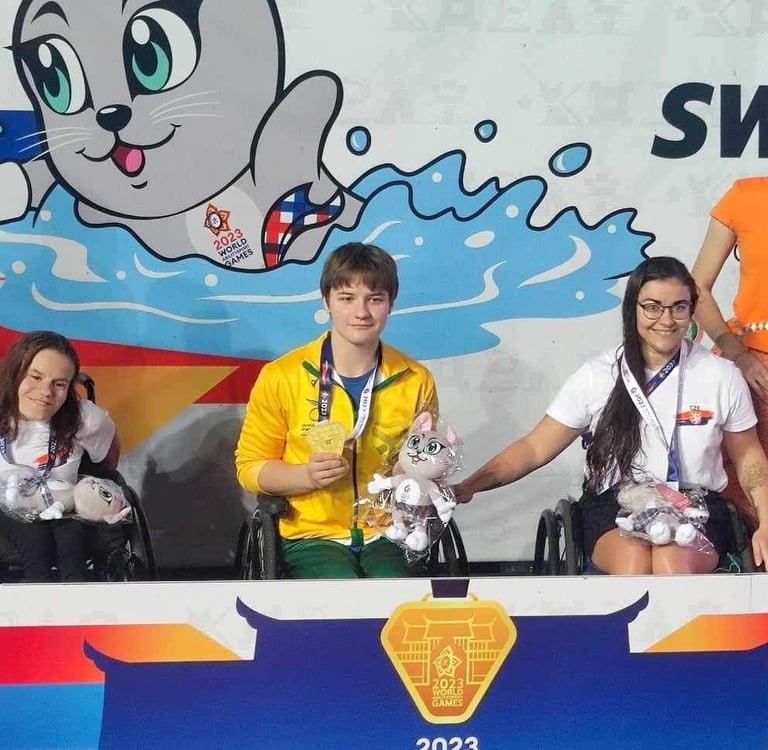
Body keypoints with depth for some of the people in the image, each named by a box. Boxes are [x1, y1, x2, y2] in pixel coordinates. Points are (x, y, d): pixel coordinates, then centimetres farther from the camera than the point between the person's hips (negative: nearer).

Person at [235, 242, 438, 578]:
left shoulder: (416, 381, 3)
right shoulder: (281, 377, -5)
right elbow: (249, 466, 2)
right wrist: (307, 475, -16)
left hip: (389, 535, 2)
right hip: (312, 537, -2)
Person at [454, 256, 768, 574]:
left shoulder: (722, 375, 2)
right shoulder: (597, 375, 0)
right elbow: (535, 447, 1)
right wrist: (467, 488, -13)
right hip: (613, 503, 0)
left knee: (675, 567, -35)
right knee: (633, 564, -34)